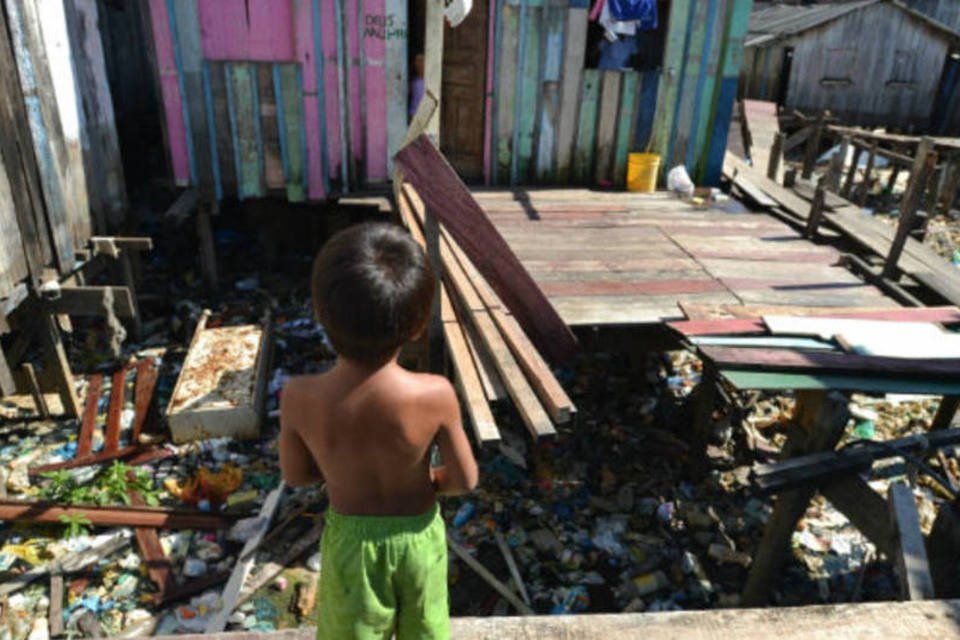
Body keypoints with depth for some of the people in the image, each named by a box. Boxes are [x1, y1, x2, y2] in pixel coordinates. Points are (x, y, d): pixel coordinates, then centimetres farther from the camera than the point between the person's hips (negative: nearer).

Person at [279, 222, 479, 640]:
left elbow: (295, 476, -9)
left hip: (350, 537, 1)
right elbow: (465, 479, -17)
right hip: (418, 535, 0)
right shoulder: (435, 395, -31)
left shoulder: (299, 398, -27)